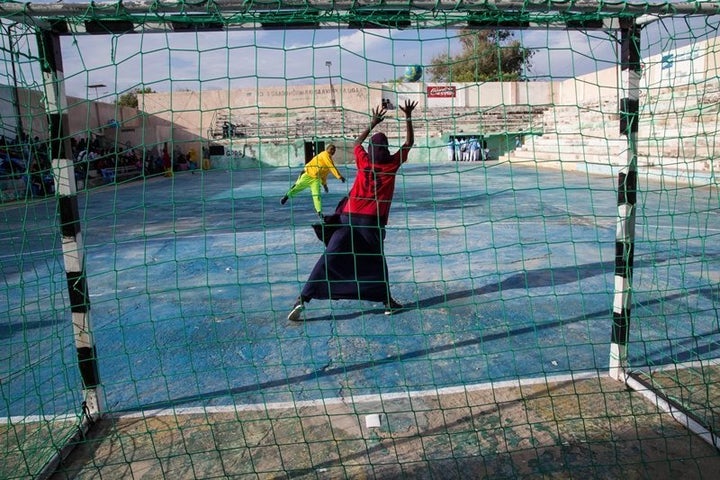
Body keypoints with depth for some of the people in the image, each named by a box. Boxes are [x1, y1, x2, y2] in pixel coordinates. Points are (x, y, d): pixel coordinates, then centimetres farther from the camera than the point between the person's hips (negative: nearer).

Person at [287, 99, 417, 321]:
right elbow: (409, 142, 17)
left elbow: (357, 143, 30)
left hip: (349, 217, 2)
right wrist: (408, 118, 21)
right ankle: (387, 301, 23)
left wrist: (373, 124, 34)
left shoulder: (364, 161, 8)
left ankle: (303, 299, -6)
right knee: (377, 260, 19)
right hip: (373, 221, -1)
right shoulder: (392, 163, 2)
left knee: (329, 258, -2)